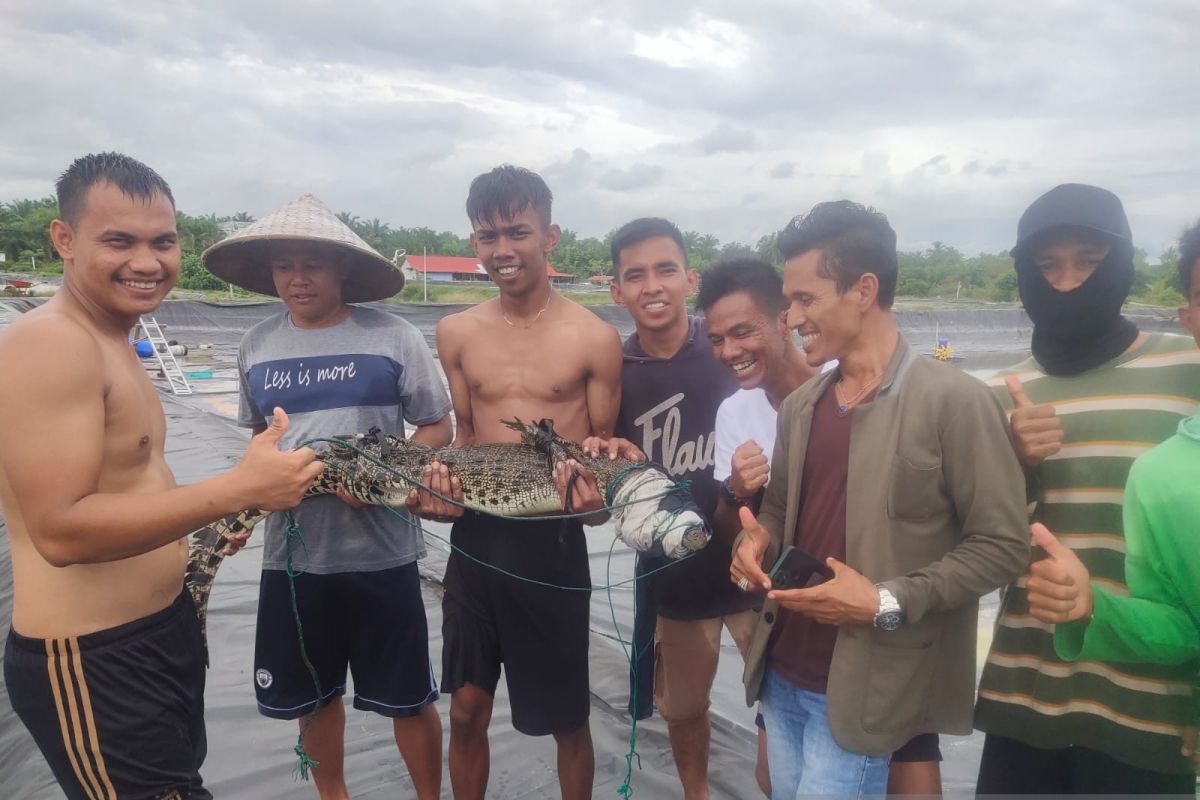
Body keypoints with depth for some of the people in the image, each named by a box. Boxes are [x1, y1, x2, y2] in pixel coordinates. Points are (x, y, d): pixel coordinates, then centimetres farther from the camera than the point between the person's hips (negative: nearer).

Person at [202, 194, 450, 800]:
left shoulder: (393, 337, -8)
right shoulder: (256, 345, 5)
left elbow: (438, 429, -3)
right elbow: (259, 434, 16)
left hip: (380, 550, -4)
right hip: (291, 551, 4)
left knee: (408, 698, 9)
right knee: (312, 695, 20)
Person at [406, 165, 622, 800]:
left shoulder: (595, 339, -8)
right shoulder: (457, 333, 3)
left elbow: (605, 444, 0)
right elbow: (466, 434, 11)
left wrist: (594, 489, -20)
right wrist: (442, 487, -7)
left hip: (552, 542, -3)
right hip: (475, 538, 3)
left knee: (566, 720, 13)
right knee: (466, 711, 16)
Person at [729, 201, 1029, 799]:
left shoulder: (954, 400, -13)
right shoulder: (799, 405, 7)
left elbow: (1001, 544, -12)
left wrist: (888, 603, -20)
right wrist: (756, 539, -4)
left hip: (861, 688, -6)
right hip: (781, 672, 6)